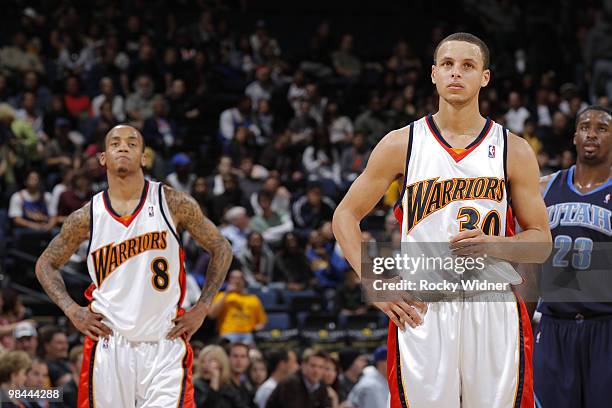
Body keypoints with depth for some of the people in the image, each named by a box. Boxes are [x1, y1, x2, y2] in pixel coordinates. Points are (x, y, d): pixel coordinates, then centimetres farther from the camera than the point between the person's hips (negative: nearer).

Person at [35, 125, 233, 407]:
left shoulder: (174, 204, -1)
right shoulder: (86, 217, 3)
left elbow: (221, 249, 9)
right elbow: (46, 264, 17)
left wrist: (201, 309, 2)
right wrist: (72, 310, 2)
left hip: (165, 345, -1)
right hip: (109, 348, 1)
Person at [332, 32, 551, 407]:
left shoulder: (514, 151, 6)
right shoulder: (401, 144, 5)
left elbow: (541, 242, 8)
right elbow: (346, 215, 9)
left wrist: (492, 244, -12)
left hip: (495, 310, 1)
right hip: (420, 311, -1)